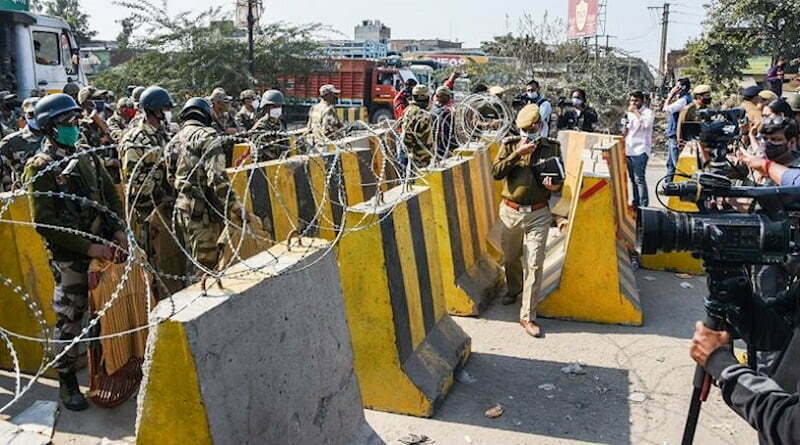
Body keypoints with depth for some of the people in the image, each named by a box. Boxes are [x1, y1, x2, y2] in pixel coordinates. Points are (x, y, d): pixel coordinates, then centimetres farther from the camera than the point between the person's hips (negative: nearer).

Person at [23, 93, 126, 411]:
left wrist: (118, 231, -3)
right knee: (70, 319, 3)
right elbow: (44, 223, -14)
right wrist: (88, 247, -18)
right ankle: (67, 382, 17)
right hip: (70, 258, -6)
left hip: (103, 249, 6)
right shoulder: (40, 167, -9)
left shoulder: (87, 158, 10)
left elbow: (112, 197, 13)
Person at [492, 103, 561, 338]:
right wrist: (518, 153, -20)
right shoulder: (510, 144, 1)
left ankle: (528, 316, 2)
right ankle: (514, 289, 49)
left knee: (534, 264, -5)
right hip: (510, 211, 2)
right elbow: (496, 172, -11)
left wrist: (555, 185, -16)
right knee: (511, 257, 19)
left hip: (538, 214, -1)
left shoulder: (552, 147, 2)